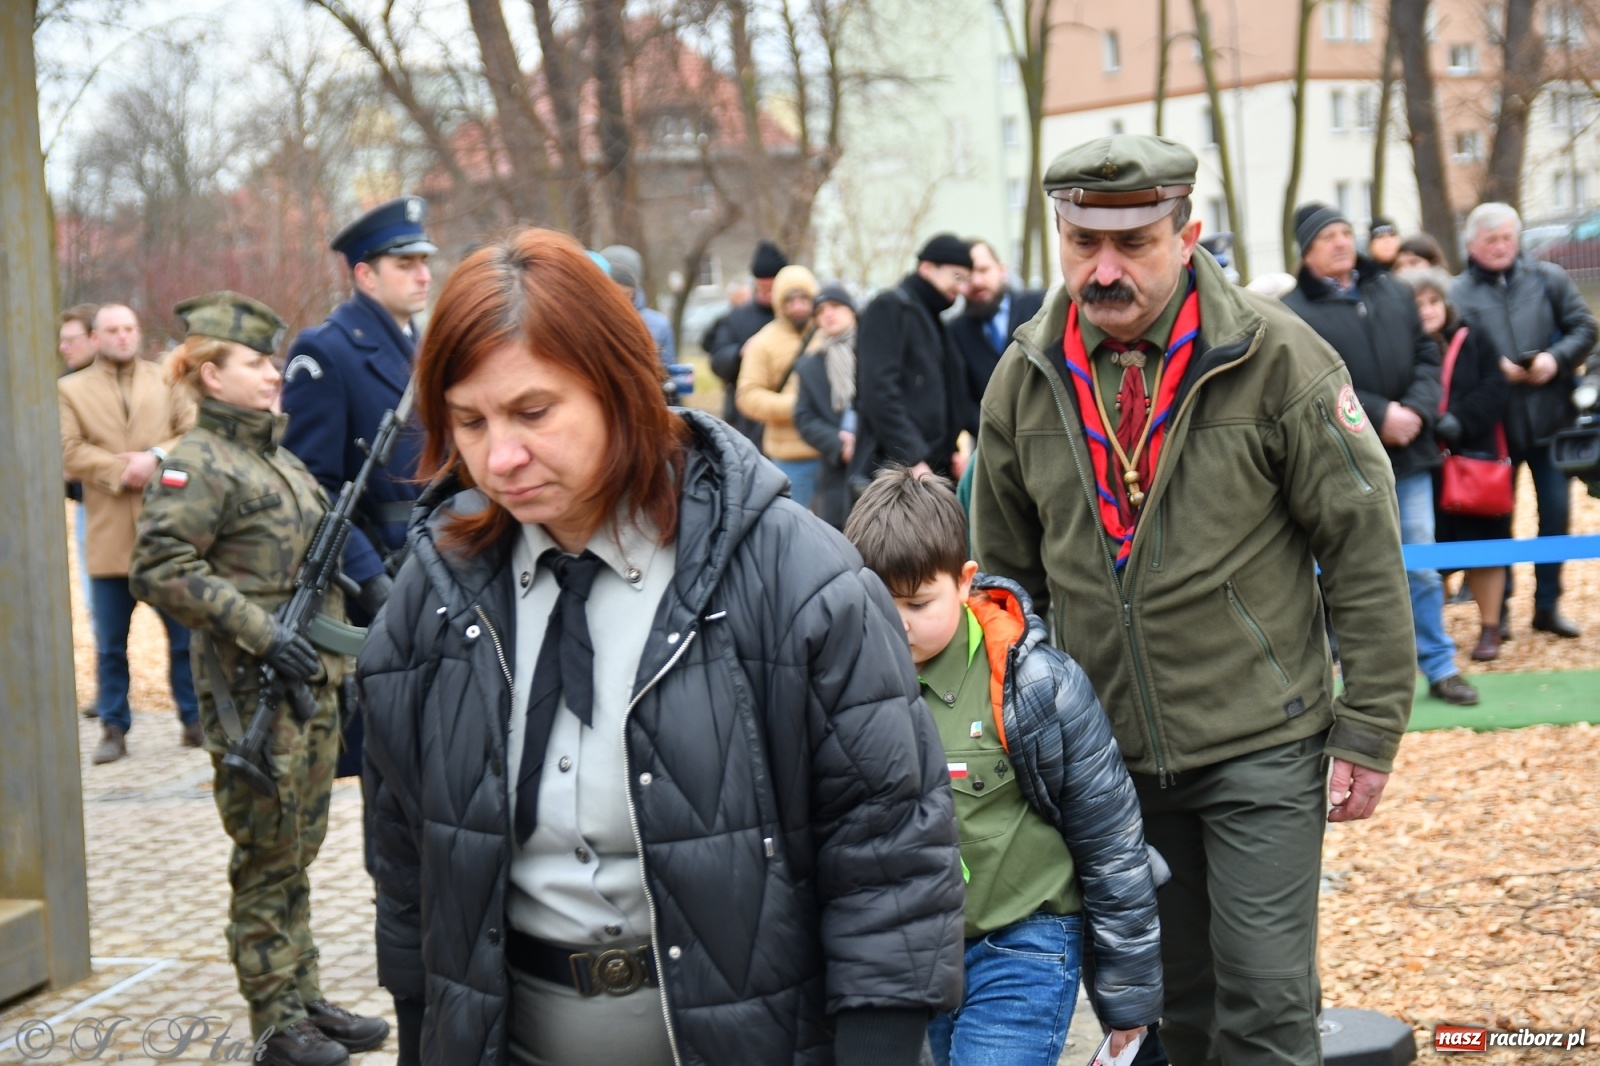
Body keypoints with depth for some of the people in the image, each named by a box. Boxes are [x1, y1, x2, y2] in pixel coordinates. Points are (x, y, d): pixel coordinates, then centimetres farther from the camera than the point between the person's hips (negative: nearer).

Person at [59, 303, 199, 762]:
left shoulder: (167, 380, 12)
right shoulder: (71, 389, 8)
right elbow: (69, 451, -4)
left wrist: (156, 457, -15)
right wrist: (120, 472, -14)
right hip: (109, 537, -1)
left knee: (186, 635, 6)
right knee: (110, 644, 4)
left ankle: (194, 720, 16)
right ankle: (113, 729, 13)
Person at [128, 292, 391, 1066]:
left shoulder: (278, 456, 15)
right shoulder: (197, 464, -11)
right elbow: (159, 571, -20)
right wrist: (260, 632, -22)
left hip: (312, 682, 8)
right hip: (252, 691, -8)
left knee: (299, 851, 15)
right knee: (267, 859, 0)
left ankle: (305, 999, 24)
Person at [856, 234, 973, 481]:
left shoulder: (930, 317, 22)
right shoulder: (890, 307, -5)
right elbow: (878, 391, -15)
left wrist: (950, 452, 9)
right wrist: (913, 459, -20)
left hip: (933, 470, 9)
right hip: (893, 469, -9)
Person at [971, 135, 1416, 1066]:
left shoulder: (1275, 358, -11)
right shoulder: (1024, 380, 1)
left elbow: (1366, 550, -8)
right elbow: (1007, 571, 13)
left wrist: (1370, 730, -8)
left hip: (1261, 744, -4)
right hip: (1105, 754, 4)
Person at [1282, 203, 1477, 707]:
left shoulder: (1393, 293, 10)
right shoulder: (1296, 312, -8)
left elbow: (1426, 356, 9)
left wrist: (1416, 410, -9)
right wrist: (1380, 415, -18)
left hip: (1408, 455, 4)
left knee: (1421, 568, 9)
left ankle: (1440, 668, 19)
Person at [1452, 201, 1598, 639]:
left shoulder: (1548, 279, 5)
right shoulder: (1459, 294, -2)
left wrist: (1557, 358, -13)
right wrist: (1493, 369, -18)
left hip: (1549, 419, 2)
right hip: (1493, 424, -2)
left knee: (1556, 512, 6)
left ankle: (1547, 604, 19)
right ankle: (1498, 610, 18)